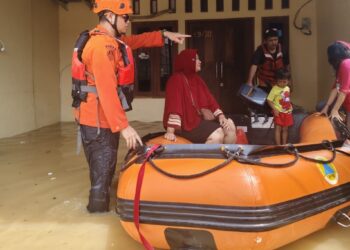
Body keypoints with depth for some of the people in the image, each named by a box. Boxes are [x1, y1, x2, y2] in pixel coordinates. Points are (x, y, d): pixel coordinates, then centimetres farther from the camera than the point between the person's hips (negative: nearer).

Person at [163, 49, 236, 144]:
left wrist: (221, 116, -3)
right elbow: (174, 105, -24)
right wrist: (170, 131, -32)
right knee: (217, 135, -25)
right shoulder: (177, 79, -14)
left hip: (200, 118, 9)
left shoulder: (197, 79, 12)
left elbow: (208, 99, 11)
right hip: (186, 122, -9)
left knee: (230, 127, -6)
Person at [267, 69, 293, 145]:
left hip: (287, 112, 6)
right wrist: (274, 109, -21)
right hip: (279, 112, -6)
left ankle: (284, 144, 24)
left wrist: (290, 106, 5)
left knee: (285, 129, 13)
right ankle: (278, 145, 4)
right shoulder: (275, 89, -15)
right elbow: (269, 100, -15)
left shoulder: (287, 88, 5)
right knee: (278, 128, -2)